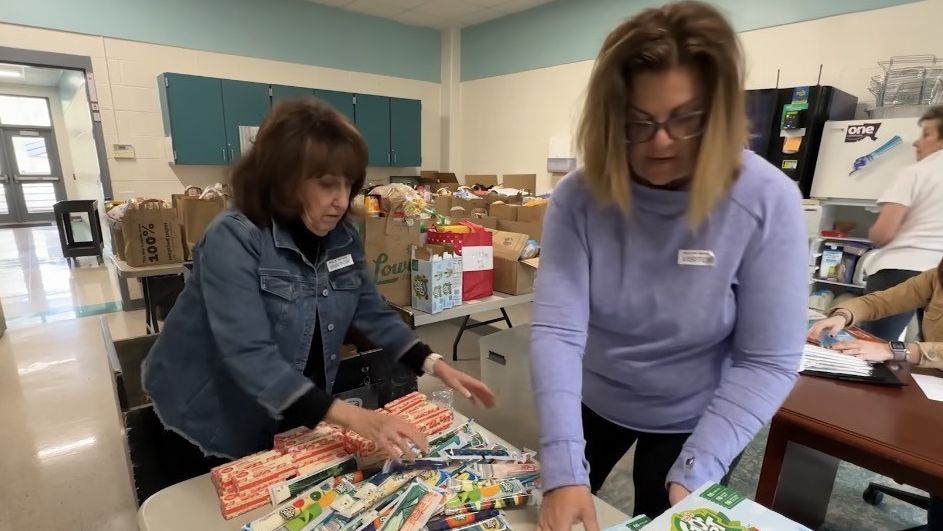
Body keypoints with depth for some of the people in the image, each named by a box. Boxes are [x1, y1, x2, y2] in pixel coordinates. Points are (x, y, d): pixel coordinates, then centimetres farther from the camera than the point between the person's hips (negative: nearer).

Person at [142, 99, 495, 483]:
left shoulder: (342, 237, -9)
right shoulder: (233, 239, -28)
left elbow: (374, 314, -3)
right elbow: (250, 357, -35)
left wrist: (436, 366, -14)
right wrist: (351, 417, -43)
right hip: (218, 423, -4)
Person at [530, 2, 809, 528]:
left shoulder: (768, 202, -22)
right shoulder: (579, 198, -21)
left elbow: (767, 362, -18)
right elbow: (556, 329, -26)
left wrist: (694, 475, -24)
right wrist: (564, 469, -33)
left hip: (693, 420, -1)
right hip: (592, 402, 2)